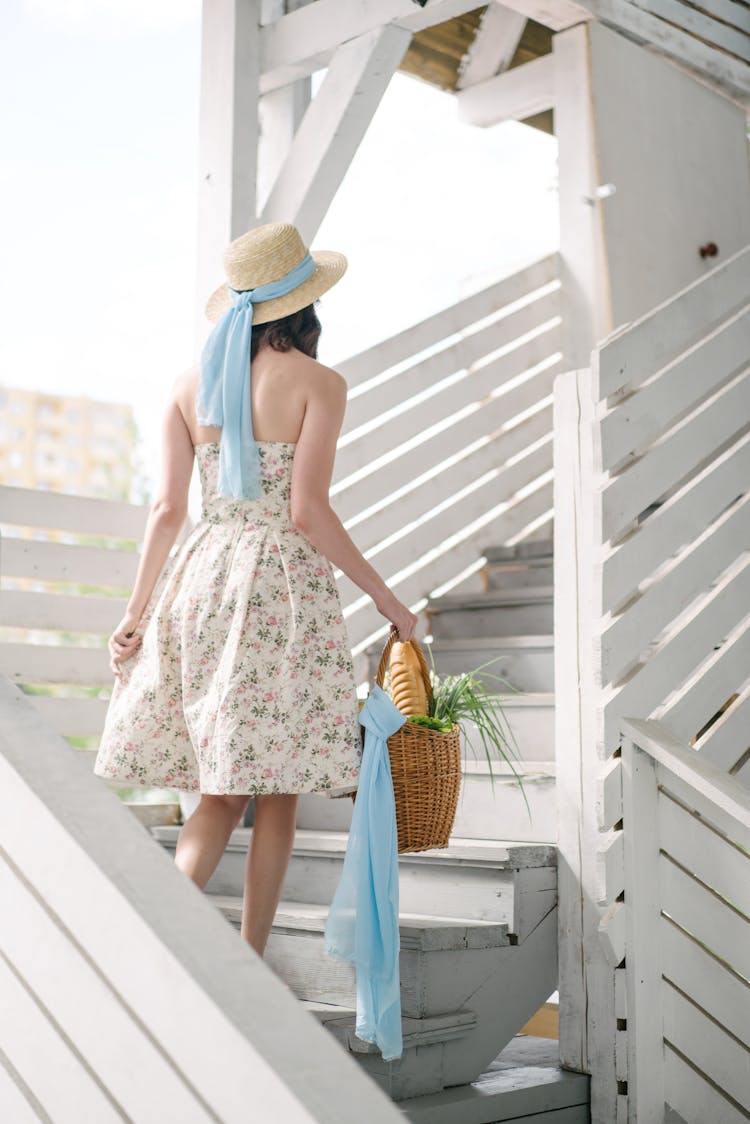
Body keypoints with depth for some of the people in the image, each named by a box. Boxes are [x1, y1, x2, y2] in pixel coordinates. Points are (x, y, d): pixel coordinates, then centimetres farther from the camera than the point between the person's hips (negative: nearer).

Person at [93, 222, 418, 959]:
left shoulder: (191, 384, 9)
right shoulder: (317, 382, -5)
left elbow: (167, 508, 5)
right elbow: (307, 512, -12)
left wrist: (136, 614, 11)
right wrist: (386, 598, -4)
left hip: (200, 581, 5)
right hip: (282, 588, -5)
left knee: (221, 794, 12)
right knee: (276, 794, 7)